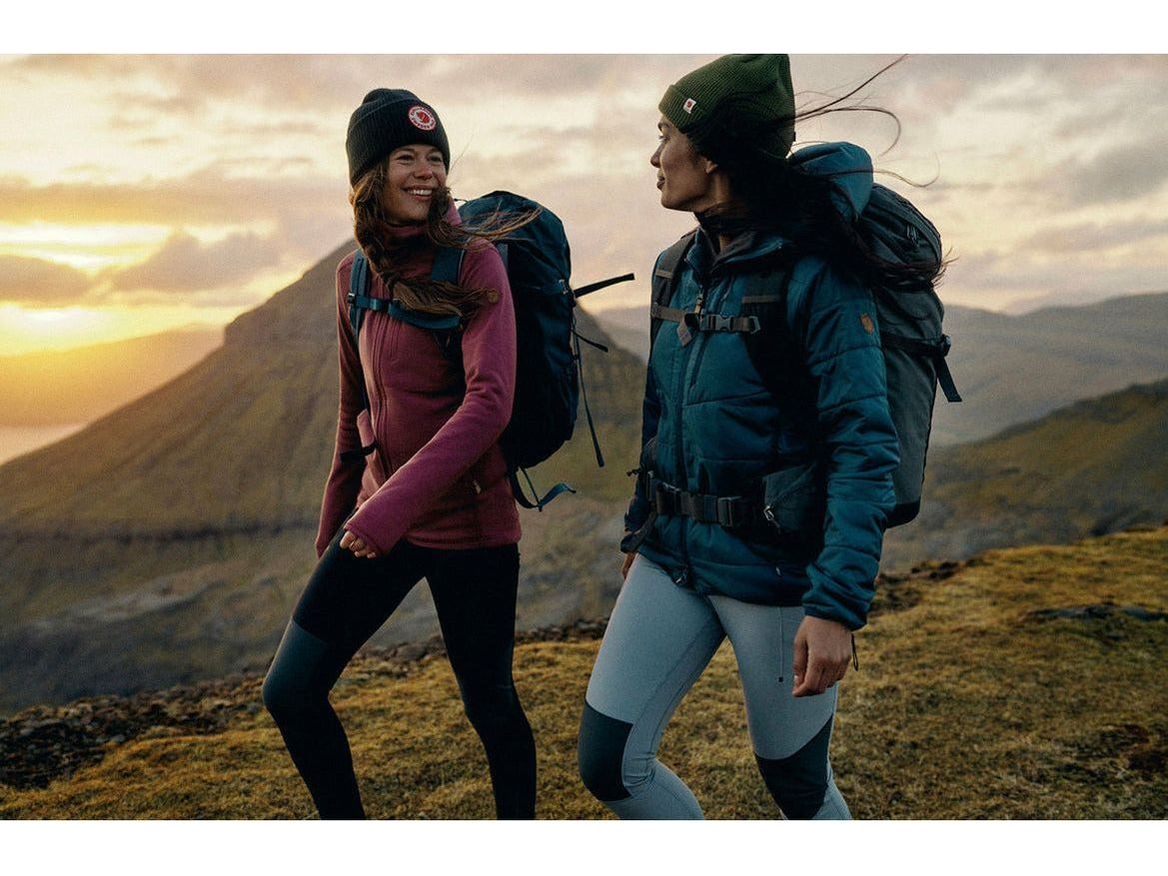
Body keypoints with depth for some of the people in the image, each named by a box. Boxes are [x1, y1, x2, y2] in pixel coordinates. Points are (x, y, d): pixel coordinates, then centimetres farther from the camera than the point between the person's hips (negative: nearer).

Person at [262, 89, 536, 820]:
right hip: (378, 519, 6)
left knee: (489, 705, 9)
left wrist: (396, 505, -30)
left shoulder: (474, 262, -12)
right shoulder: (356, 275, 6)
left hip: (468, 520, -5)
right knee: (290, 693, 5)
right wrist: (335, 521, 20)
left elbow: (490, 402, -23)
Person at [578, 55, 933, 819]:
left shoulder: (814, 274, -15)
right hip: (675, 557, 6)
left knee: (796, 780, 10)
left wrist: (837, 605, -25)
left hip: (776, 566, -6)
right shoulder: (686, 267, 7)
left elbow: (866, 450, -19)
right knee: (608, 764, 3)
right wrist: (643, 527, 22)